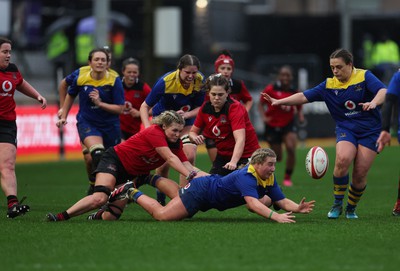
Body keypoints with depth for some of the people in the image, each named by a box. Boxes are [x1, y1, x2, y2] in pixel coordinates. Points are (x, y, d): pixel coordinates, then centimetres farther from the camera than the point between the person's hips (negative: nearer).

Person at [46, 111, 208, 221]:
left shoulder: (176, 144, -2)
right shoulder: (154, 132, -25)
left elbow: (187, 166, -8)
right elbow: (170, 158, -33)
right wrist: (190, 175, -41)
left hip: (132, 175, 7)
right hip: (115, 160, -7)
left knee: (110, 217, -7)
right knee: (100, 198, -32)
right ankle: (61, 217, -25)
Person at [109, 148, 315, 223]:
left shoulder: (268, 179, -7)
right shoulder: (246, 177, -33)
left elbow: (282, 202, -8)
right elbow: (253, 203, -47)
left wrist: (298, 208, -29)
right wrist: (275, 217, -59)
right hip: (201, 191, -8)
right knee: (161, 215, -9)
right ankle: (132, 193, 12)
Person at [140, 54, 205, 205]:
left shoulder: (200, 81, -22)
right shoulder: (166, 82, -29)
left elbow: (200, 107, -10)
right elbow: (145, 106, -21)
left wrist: (186, 114, -31)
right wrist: (147, 127, -37)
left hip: (186, 120, 2)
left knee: (189, 156, -16)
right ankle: (160, 200, 16)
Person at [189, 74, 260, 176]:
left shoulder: (235, 108, -23)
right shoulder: (205, 108, -6)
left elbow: (240, 139, -36)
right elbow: (193, 132, 6)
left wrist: (233, 162, -51)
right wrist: (195, 137, -19)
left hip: (246, 155, -6)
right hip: (223, 155, 6)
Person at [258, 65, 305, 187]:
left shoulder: (295, 93, -2)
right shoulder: (271, 89, -10)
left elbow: (299, 108, 13)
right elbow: (261, 104, -4)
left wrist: (300, 116, -7)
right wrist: (264, 116, -19)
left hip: (288, 124, 2)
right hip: (273, 126, -2)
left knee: (291, 148, -22)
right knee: (277, 157, 4)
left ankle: (288, 178, -4)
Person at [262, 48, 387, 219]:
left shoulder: (364, 76, -6)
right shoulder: (329, 85, 5)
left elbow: (383, 91, -20)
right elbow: (304, 97, 5)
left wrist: (373, 102, -41)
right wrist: (279, 101, -4)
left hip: (370, 131, -2)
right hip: (345, 129, 2)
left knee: (360, 174, -8)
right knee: (343, 159, -28)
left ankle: (351, 208, 18)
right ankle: (337, 204, -12)